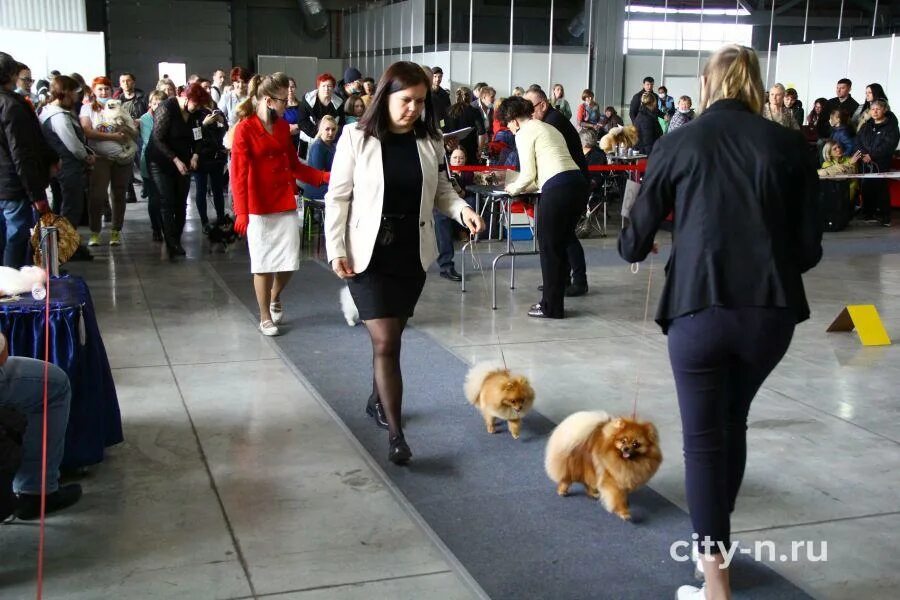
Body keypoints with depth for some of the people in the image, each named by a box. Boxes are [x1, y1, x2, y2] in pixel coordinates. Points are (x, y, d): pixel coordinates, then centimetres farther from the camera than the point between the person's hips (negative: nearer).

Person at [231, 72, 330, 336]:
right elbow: (239, 175, -12)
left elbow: (295, 165, 13)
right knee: (263, 264, 4)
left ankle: (275, 298, 35)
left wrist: (326, 177, 1)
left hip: (286, 205, 5)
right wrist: (241, 213, -18)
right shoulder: (245, 129, -10)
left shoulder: (283, 127, 8)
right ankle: (265, 317, 19)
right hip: (259, 208, -5)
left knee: (289, 262, 6)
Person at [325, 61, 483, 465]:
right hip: (369, 253, -4)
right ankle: (395, 434, -5)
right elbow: (338, 197, -6)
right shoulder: (356, 137, -7)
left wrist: (461, 209, -11)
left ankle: (378, 400, 40)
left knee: (391, 337, 16)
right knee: (386, 342, -9)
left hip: (413, 253, 4)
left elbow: (440, 191, 10)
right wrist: (336, 250, -11)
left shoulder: (430, 141, 3)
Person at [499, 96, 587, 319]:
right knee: (561, 246, 16)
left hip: (557, 189, -8)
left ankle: (552, 307, 9)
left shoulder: (524, 133, 1)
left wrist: (513, 189, 15)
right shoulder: (548, 128, 27)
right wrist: (521, 186, 31)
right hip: (579, 183, 9)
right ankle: (553, 301, 23)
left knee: (549, 248, 3)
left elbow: (528, 175, -3)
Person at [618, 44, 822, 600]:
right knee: (733, 423, 24)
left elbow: (634, 244, 9)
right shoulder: (789, 143, 5)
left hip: (700, 308, -2)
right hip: (772, 310, 3)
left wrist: (637, 247, 33)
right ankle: (718, 544, 41)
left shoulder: (678, 144, 3)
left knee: (704, 438, 9)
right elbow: (809, 247, 6)